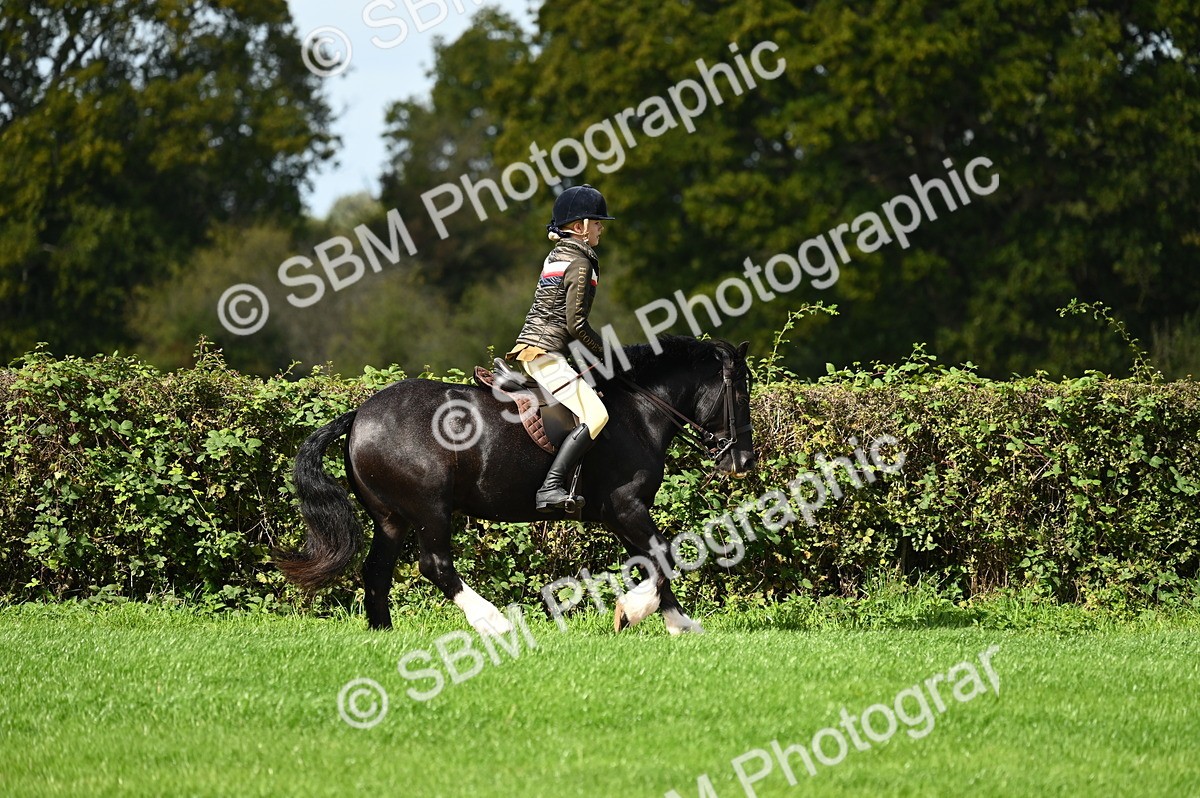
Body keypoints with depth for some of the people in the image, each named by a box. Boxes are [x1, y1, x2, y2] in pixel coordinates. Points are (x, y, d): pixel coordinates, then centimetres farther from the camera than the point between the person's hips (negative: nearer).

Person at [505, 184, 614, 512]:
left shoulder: (557, 255, 18)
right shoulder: (580, 263, -10)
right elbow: (576, 323, -15)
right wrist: (602, 352, -1)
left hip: (529, 348, 10)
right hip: (546, 353, -10)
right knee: (595, 415, -23)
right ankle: (551, 487, -34)